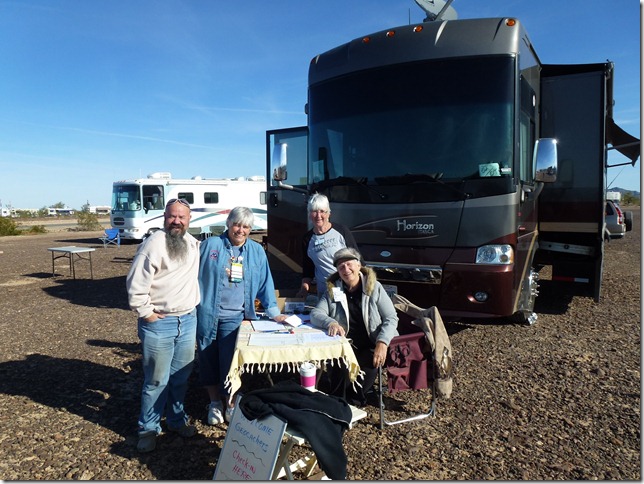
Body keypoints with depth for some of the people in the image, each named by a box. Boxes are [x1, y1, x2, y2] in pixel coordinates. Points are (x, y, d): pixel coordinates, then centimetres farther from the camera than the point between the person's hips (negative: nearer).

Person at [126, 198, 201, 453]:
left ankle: (176, 420, 35)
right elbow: (135, 284, -16)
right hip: (159, 324, -6)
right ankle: (148, 429, 22)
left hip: (188, 320, 6)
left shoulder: (194, 244, 7)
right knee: (157, 380, 4)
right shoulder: (153, 244, -15)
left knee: (181, 377, 17)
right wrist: (148, 315, -13)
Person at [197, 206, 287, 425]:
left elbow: (265, 284, 9)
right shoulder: (210, 245, 0)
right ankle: (215, 402, 29)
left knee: (230, 363, 1)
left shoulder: (257, 251, 6)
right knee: (208, 360, 9)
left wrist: (274, 312, 4)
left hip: (234, 317, 0)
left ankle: (231, 403, 24)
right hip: (206, 314, 0)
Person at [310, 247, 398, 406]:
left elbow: (391, 318, -2)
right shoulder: (332, 290, 8)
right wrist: (331, 323, -23)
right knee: (341, 369, -30)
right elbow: (316, 313, 0)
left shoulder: (374, 287, 2)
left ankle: (352, 403, -3)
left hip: (371, 346, 0)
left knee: (368, 369, -29)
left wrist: (382, 343, -20)